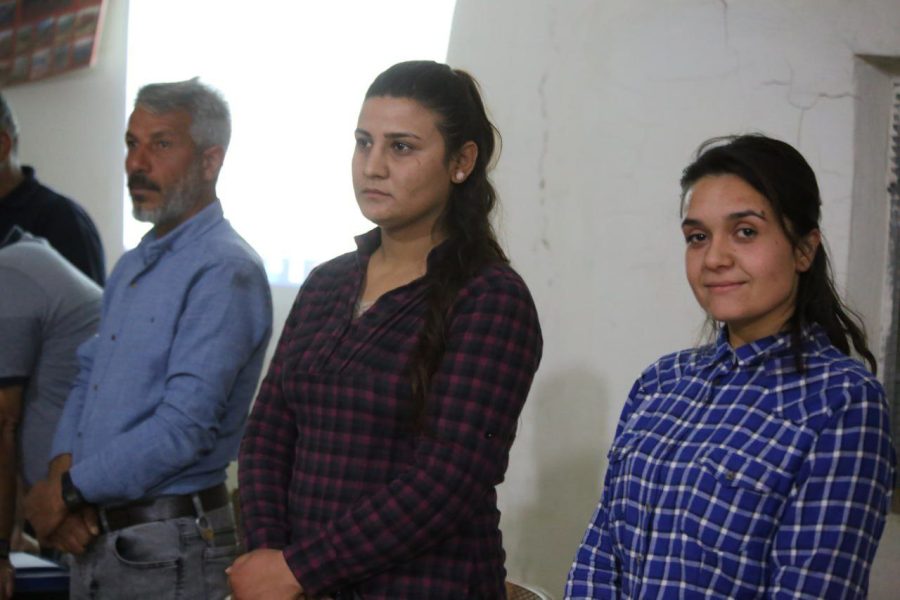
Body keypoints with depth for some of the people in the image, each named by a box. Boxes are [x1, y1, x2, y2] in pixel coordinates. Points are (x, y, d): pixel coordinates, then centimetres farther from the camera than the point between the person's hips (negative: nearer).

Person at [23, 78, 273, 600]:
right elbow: (87, 381, 15)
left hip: (167, 552, -8)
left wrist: (67, 492, -14)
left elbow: (186, 427, -22)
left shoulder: (225, 273, -15)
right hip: (92, 537, 8)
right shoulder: (132, 268, 14)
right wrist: (62, 469, -4)